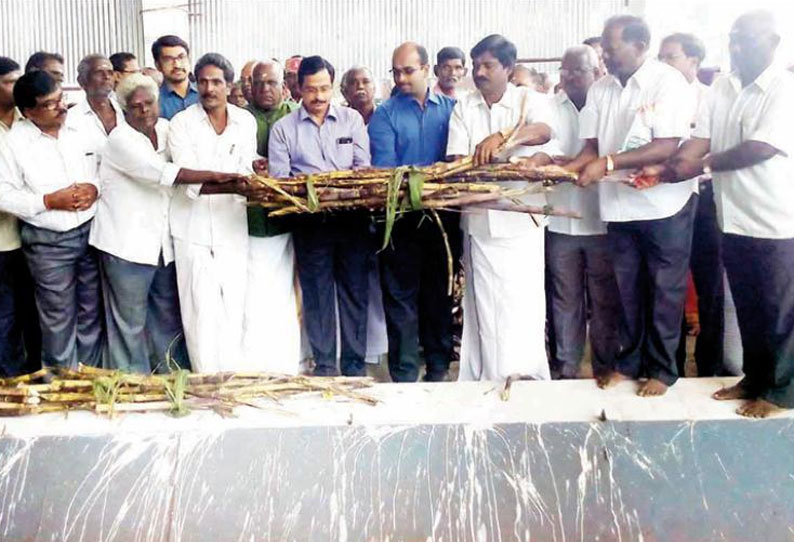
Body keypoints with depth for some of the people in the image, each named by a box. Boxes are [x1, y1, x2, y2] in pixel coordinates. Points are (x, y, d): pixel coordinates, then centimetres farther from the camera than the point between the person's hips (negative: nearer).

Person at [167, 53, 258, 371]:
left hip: (231, 226, 3)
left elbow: (246, 172, 5)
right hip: (193, 228, -2)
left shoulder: (245, 121, 7)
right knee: (200, 309, -2)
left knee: (233, 307, 5)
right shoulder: (182, 123, -3)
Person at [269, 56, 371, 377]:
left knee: (354, 290, 5)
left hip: (352, 217, 1)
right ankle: (323, 365, 16)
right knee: (316, 293, 5)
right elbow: (278, 179, -1)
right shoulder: (283, 129, 6)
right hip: (310, 221, -1)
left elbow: (364, 166, 3)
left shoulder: (352, 119, 10)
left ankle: (354, 364, 16)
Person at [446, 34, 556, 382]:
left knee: (522, 303, -4)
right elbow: (457, 158, 1)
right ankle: (489, 377, 15)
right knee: (483, 306, 5)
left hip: (521, 221, -2)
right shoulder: (463, 108, 10)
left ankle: (526, 377, 7)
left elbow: (544, 132, -19)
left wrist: (502, 136, -37)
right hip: (479, 222, 3)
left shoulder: (529, 101, 2)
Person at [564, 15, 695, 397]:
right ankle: (630, 360, 29)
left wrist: (608, 163, -25)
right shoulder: (600, 89, 6)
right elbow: (592, 148, 5)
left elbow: (667, 147, -20)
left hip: (664, 204, -5)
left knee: (664, 290, 6)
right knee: (628, 288, 14)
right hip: (620, 205, 5)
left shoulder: (667, 82, -11)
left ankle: (661, 368, 19)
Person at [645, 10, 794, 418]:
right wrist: (664, 169, -18)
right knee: (748, 308, 16)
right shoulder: (721, 89, 8)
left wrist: (703, 165, -19)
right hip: (734, 219, 6)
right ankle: (754, 379, 30)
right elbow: (700, 139, -1)